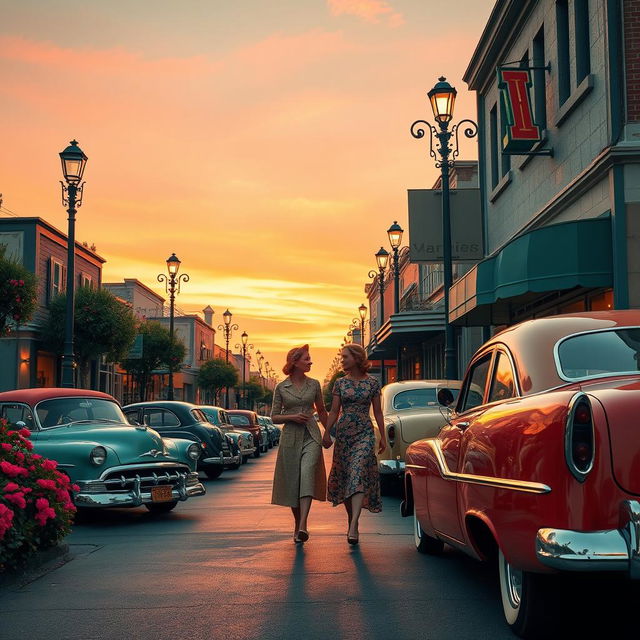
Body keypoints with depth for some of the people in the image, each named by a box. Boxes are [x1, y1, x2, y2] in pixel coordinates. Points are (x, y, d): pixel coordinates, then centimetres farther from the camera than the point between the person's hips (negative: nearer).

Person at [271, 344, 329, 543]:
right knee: (292, 482, 4)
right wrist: (292, 417, -11)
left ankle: (303, 525, -27)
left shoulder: (314, 384, 7)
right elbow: (274, 417, 5)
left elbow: (321, 411, 20)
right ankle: (297, 525, 21)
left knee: (307, 475, -19)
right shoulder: (281, 388, 3)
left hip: (311, 436, 0)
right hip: (290, 437, 0)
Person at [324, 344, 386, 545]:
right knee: (343, 477, 6)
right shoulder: (340, 383, 7)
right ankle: (351, 519, 21)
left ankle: (354, 526, -25)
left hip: (365, 434, -3)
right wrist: (326, 432, -4)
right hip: (343, 433, 3)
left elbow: (377, 412, 6)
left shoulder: (372, 383, 2)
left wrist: (383, 436, 5)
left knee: (358, 475, -17)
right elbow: (334, 411, 6)